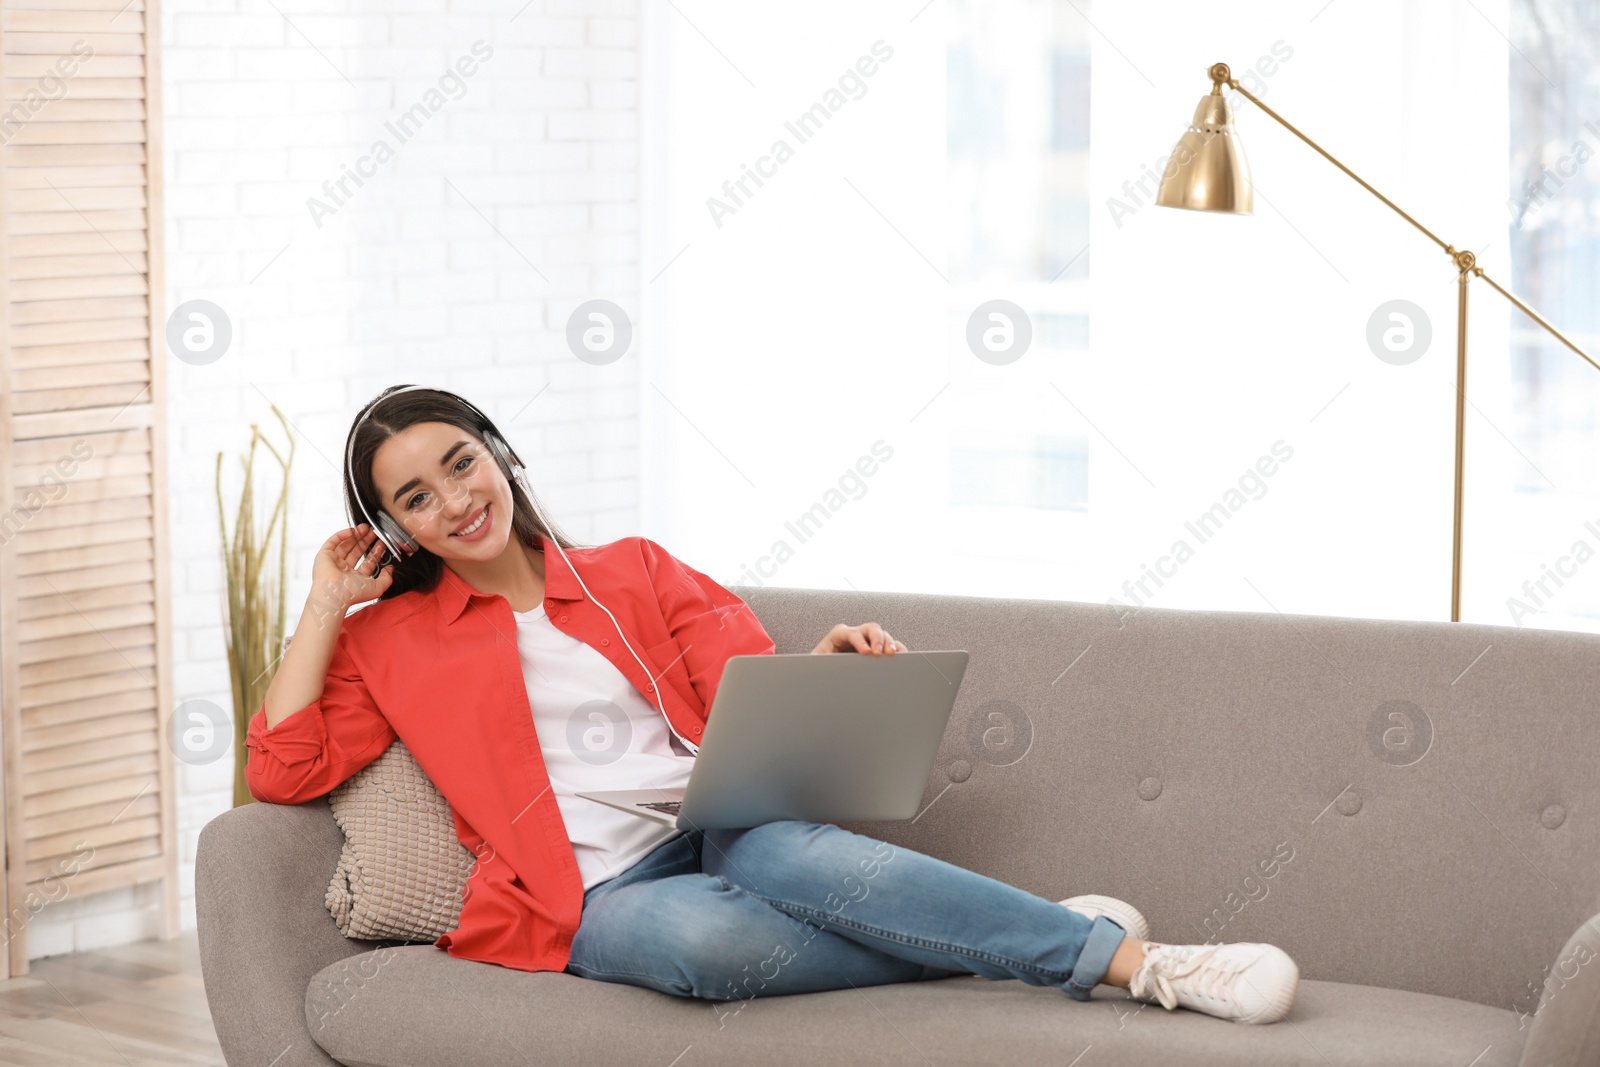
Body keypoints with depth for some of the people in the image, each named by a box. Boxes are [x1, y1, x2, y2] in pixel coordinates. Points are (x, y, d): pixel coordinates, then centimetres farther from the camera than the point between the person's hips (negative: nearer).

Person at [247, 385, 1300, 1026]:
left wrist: (821, 666, -10)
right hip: (596, 897, -1)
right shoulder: (392, 643, 16)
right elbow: (284, 769, 4)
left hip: (720, 824, 2)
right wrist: (328, 602, 6)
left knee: (786, 854, -37)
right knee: (701, 933, -38)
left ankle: (1131, 959, -35)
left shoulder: (635, 571, 19)